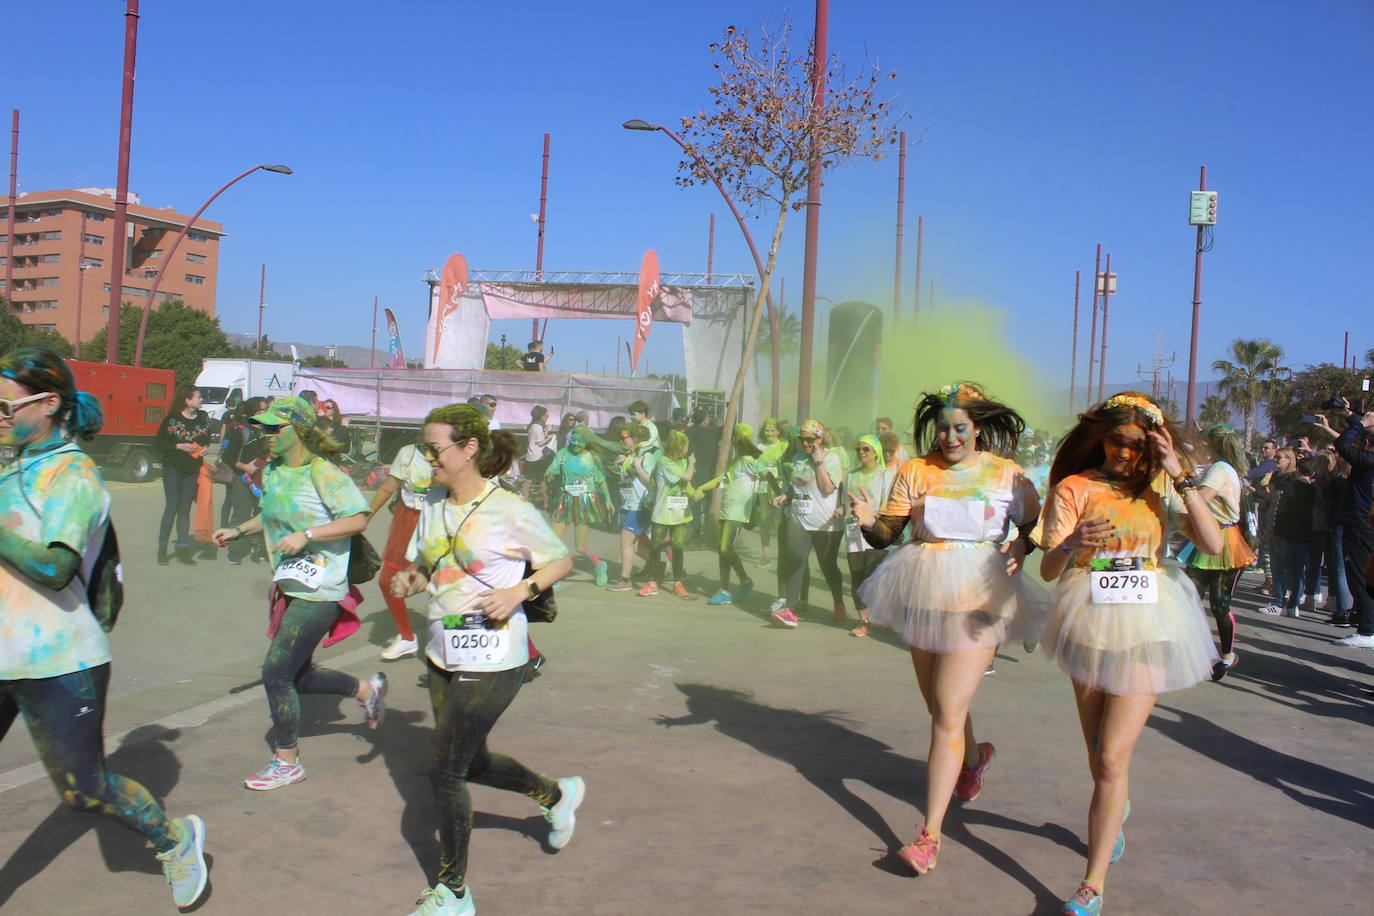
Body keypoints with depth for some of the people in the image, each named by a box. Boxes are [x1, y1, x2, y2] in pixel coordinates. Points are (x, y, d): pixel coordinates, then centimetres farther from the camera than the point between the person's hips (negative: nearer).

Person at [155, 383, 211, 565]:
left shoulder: (203, 417, 5)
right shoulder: (172, 419, -8)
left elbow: (207, 438, 19)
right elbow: (158, 444, -6)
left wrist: (205, 448, -2)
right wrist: (179, 446, -18)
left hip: (193, 468, 4)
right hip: (173, 468, -4)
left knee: (185, 509, 7)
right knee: (172, 508, -5)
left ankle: (183, 549, 11)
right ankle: (162, 548, 6)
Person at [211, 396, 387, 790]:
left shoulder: (322, 472, -17)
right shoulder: (272, 471, 8)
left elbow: (357, 520, -22)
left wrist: (306, 535, -27)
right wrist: (240, 531, 13)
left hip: (319, 594, -9)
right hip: (289, 587, 9)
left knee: (276, 673, -6)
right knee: (297, 676, 17)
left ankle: (287, 762, 10)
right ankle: (367, 688, 38)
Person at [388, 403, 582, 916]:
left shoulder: (510, 511, -14)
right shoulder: (432, 504, 5)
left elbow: (561, 561, -5)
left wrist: (518, 592, -20)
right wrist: (409, 582, -5)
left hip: (492, 662, -7)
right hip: (443, 655, 8)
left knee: (443, 769, -4)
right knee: (472, 763, 19)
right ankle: (557, 796, 46)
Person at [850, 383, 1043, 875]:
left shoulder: (1007, 474, -2)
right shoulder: (916, 471, 1)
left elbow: (1035, 525, 10)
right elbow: (887, 534, 0)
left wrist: (1021, 547, -12)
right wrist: (869, 521, -22)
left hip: (977, 600, -4)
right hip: (923, 594, 4)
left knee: (948, 714, -10)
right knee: (940, 705, 19)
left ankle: (930, 834, -4)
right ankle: (972, 757, 54)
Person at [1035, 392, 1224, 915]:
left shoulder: (1161, 490, 3)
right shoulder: (1074, 488, 0)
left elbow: (1214, 544, -12)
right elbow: (1048, 569, -8)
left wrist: (1181, 477, -15)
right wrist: (1073, 545, -29)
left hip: (1147, 630, -1)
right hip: (1089, 627, 1)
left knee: (1111, 759, -8)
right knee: (1099, 758, 16)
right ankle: (1117, 812, 50)